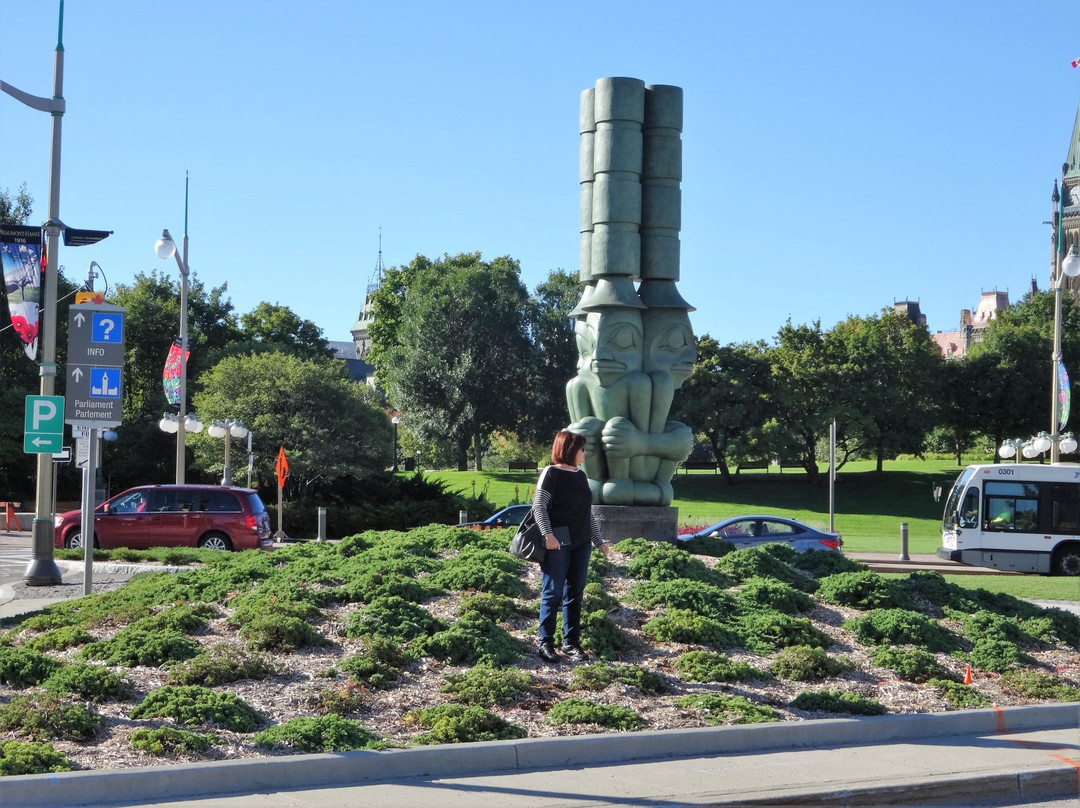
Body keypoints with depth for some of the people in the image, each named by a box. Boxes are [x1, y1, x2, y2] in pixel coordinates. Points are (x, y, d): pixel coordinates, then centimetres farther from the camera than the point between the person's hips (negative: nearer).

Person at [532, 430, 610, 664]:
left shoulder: (581, 476, 16)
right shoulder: (552, 473, -6)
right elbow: (539, 506, -12)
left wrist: (598, 540, 21)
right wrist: (548, 534, -23)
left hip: (581, 544, 7)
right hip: (558, 544, -7)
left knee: (575, 594, 9)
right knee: (553, 593, -3)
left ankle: (571, 643, 15)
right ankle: (546, 643, 5)